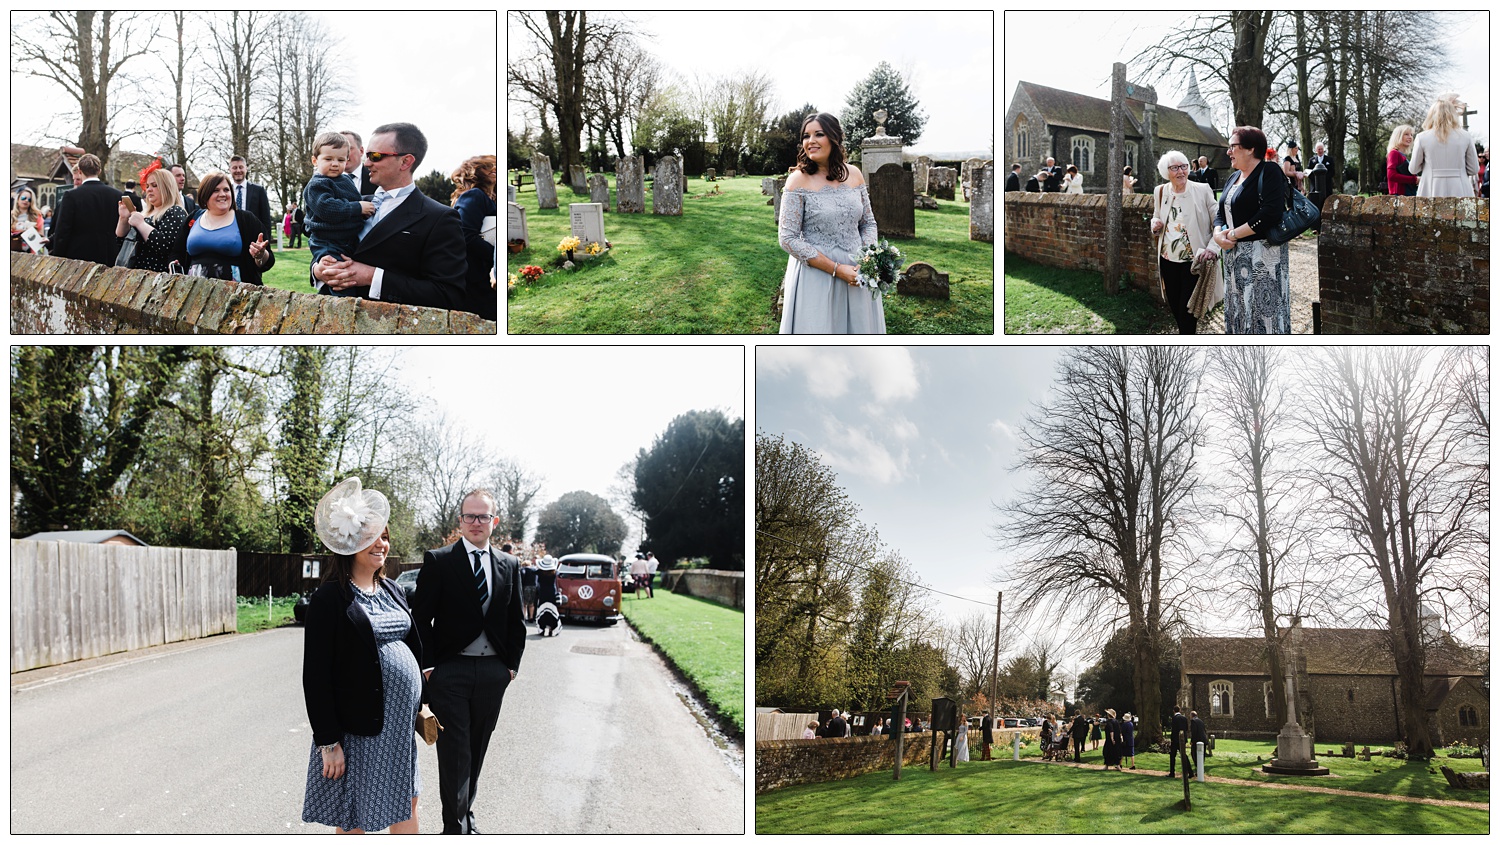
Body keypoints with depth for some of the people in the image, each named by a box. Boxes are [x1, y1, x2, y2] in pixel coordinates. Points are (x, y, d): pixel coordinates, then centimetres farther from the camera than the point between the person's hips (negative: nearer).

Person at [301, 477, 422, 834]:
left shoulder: (392, 590, 10)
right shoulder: (330, 599, -12)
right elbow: (316, 676, -14)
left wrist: (421, 705, 14)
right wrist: (328, 741, -17)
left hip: (401, 722, 7)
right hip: (359, 728, -7)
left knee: (407, 803, 14)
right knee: (354, 819, 5)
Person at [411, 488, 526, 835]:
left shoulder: (508, 567, 9)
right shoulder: (438, 561, -2)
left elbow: (516, 621, 14)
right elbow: (421, 618, -3)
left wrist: (512, 663, 7)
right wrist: (427, 666, -8)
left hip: (493, 673, 4)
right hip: (450, 672, -4)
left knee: (476, 752, 13)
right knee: (454, 752, -3)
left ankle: (465, 814, 27)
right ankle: (455, 828, 2)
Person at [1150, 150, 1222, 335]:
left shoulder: (1202, 190, -9)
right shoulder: (1160, 191, 5)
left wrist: (1212, 248, -20)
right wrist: (1155, 224, -2)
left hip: (1193, 261, -5)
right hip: (1167, 259, 5)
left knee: (1186, 311, -5)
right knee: (1174, 306, 13)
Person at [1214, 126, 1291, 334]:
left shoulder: (1269, 172, -10)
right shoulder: (1234, 178, 16)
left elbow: (1271, 213, -22)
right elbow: (1221, 214, 17)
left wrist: (1234, 234, -17)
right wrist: (1218, 233, -6)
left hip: (1262, 256, -9)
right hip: (1235, 258, 9)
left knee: (1263, 313, -7)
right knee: (1239, 313, 12)